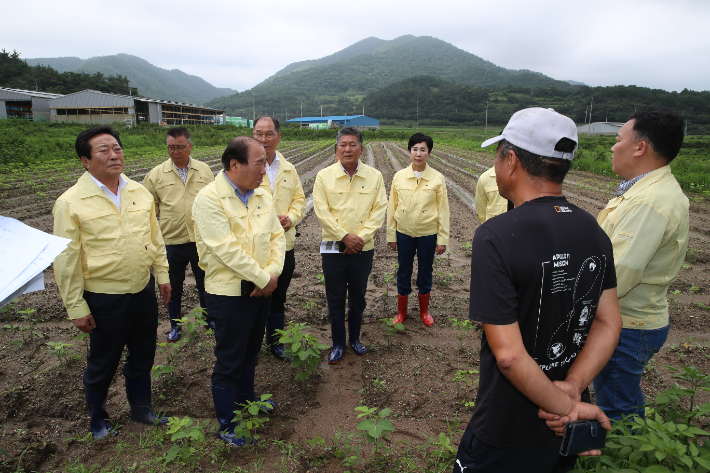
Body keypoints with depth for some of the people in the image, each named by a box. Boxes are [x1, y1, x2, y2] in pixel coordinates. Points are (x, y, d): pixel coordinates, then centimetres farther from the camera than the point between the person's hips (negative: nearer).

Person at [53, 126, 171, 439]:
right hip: (105, 298, -4)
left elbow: (155, 237, 11)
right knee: (102, 363, 15)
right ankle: (97, 419, 41)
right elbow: (66, 260, -11)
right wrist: (76, 308, -9)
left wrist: (162, 274, 11)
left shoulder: (139, 192, 2)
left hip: (144, 289, 5)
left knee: (143, 355, 20)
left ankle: (141, 408, 43)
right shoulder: (70, 203, -13)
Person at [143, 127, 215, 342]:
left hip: (202, 239, 0)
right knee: (173, 286, 14)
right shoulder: (156, 174, -1)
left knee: (205, 283, 16)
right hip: (172, 242, 0)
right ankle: (175, 326, 33)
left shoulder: (204, 170, 2)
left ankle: (210, 320, 36)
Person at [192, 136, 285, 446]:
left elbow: (277, 236, 5)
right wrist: (263, 278, -18)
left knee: (250, 351, 24)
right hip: (229, 292, -7)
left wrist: (273, 272, -11)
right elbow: (226, 248, -24)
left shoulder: (262, 197, 5)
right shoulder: (209, 199, -17)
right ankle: (227, 426, 25)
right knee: (229, 361, 7)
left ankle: (246, 398, 47)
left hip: (261, 289, 7)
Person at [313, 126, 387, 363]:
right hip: (333, 248, -1)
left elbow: (379, 209, -2)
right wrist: (345, 236, -15)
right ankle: (338, 344, 25)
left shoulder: (374, 176, 1)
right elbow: (322, 211, -7)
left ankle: (355, 339, 34)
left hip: (363, 249, 1)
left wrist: (361, 237, -13)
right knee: (335, 300, 8)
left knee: (358, 298, 15)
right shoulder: (324, 176, -3)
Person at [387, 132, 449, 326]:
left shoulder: (437, 178, -6)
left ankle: (424, 310, 32)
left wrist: (443, 239, -4)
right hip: (404, 233, 1)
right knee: (403, 273, 11)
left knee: (425, 273, 12)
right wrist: (391, 235, 3)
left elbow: (443, 210, -3)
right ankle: (401, 312, 28)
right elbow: (392, 207, 2)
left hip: (428, 234, -1)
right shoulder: (399, 176, -2)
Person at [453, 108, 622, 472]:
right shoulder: (594, 231, -3)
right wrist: (572, 387, -11)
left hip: (508, 436, -6)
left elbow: (508, 353, -26)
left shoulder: (495, 236, -25)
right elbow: (609, 324, -2)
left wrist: (564, 405, -14)